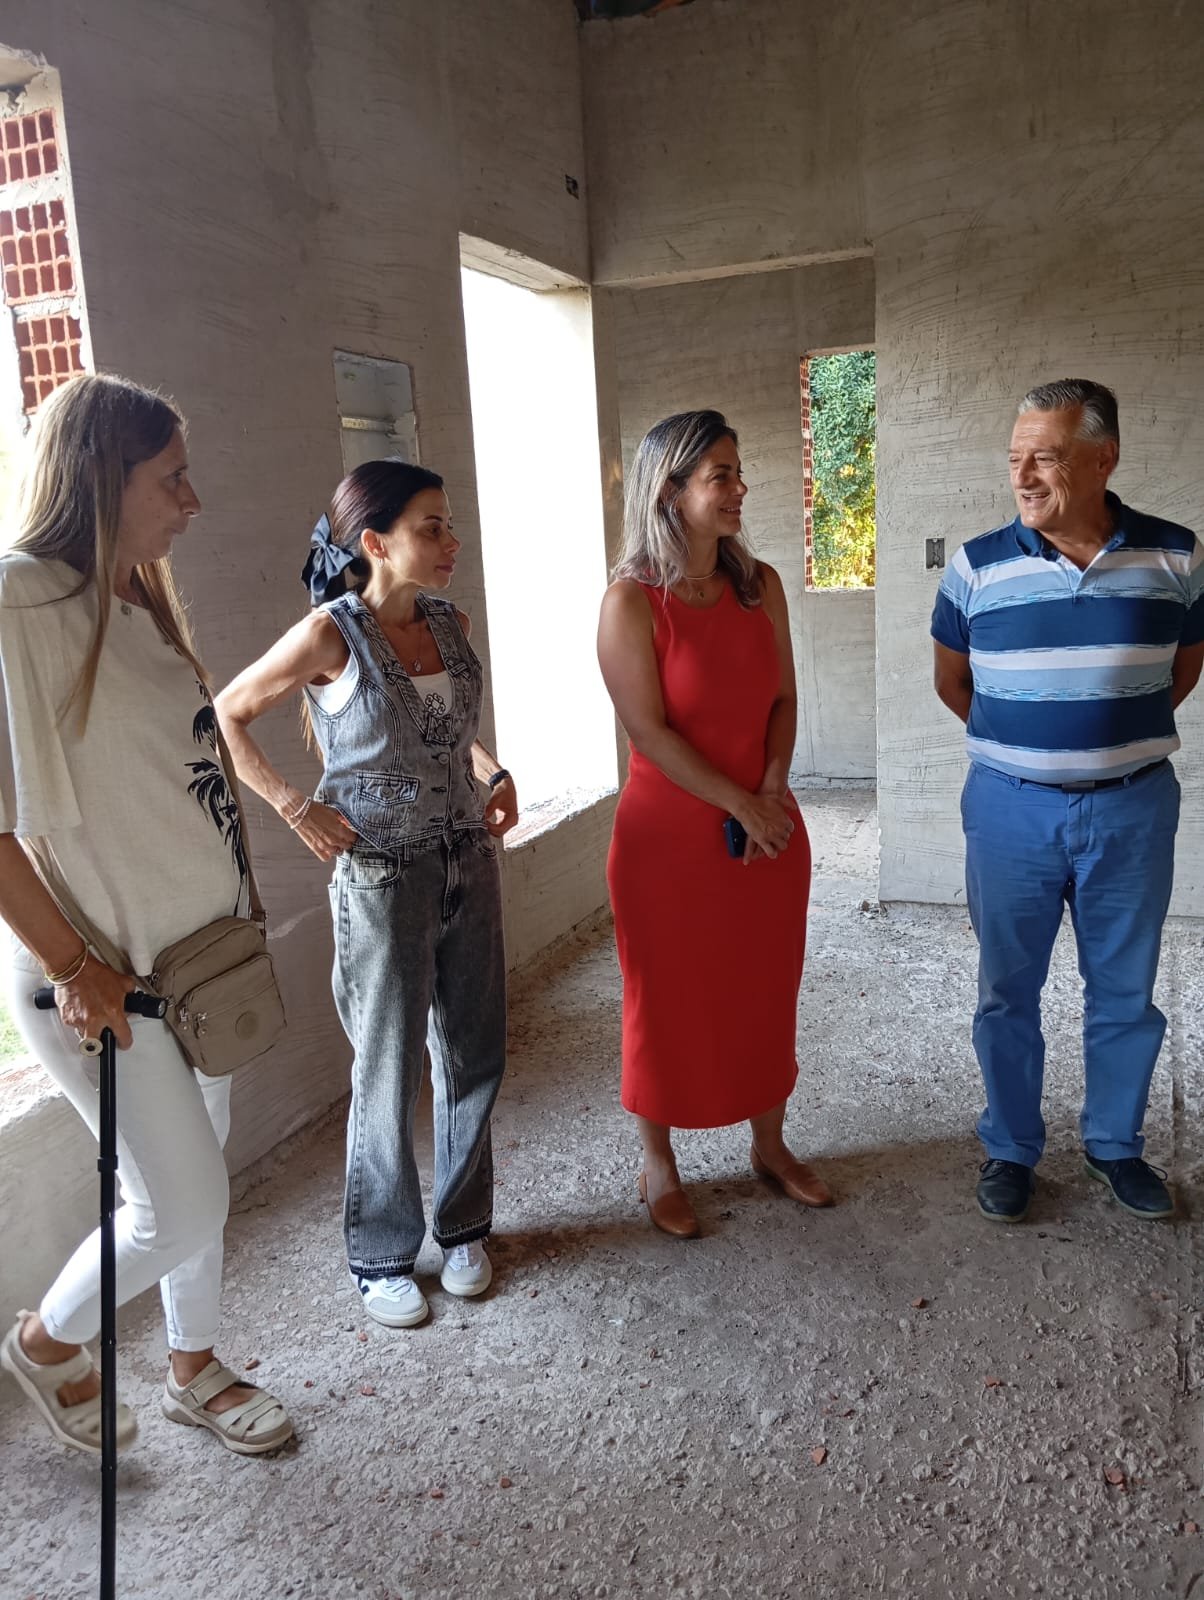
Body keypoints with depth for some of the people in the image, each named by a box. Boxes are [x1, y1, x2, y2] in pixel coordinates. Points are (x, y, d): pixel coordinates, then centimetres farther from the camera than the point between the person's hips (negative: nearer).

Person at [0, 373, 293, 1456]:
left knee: (196, 1177, 18)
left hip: (196, 950, 8)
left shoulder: (137, 602, 7)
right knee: (184, 1206, 1)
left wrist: (227, 923, 10)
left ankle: (195, 1371, 40)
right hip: (105, 974, -8)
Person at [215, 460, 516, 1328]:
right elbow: (227, 717, -5)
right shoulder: (330, 636, -14)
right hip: (383, 876, -6)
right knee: (390, 1073, 6)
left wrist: (495, 775, 5)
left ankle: (464, 1225, 34)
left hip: (468, 861, 6)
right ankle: (382, 1257, 27)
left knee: (475, 1055, 13)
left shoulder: (450, 623, 3)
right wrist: (297, 807, -10)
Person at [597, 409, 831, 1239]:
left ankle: (770, 1145, 38)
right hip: (670, 833, -5)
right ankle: (660, 1166, 29)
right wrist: (739, 805, -16)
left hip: (770, 828, 5)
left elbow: (783, 698, 5)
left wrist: (773, 795, -9)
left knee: (766, 991, 17)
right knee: (668, 1001, 9)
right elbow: (649, 730, -16)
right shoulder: (631, 601, -14)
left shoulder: (760, 584, 2)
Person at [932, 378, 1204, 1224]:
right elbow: (952, 680, 9)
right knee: (1008, 990, 10)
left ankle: (1116, 1143, 35)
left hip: (1132, 807, 1)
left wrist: (1122, 737, 10)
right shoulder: (978, 564, -5)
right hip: (1012, 807, 0)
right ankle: (1010, 1149, 28)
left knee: (1126, 991, 13)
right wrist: (1021, 745, 11)